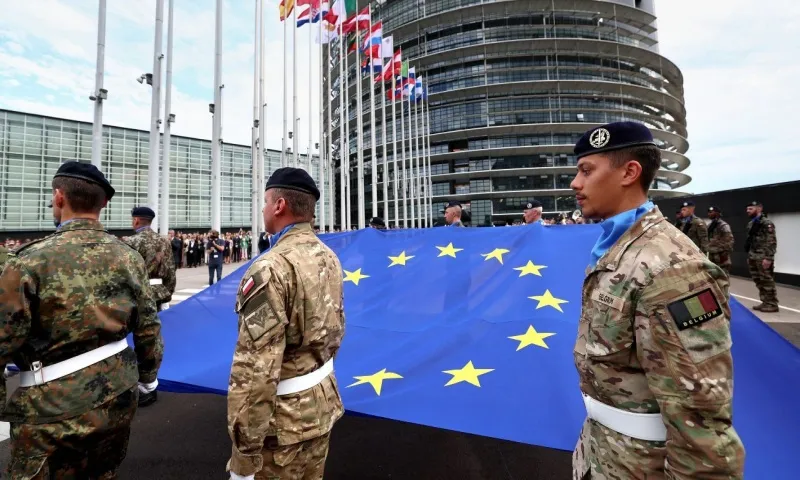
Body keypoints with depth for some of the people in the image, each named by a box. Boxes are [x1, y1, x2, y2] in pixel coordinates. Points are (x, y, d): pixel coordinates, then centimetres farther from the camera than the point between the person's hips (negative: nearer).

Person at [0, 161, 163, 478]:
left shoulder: (30, 261, -16)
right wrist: (147, 378, 16)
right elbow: (148, 329, 2)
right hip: (119, 394, 4)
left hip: (56, 407, -4)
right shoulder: (129, 257, -4)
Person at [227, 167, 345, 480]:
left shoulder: (271, 268, -24)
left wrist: (244, 454, -16)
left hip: (284, 416, -7)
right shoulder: (329, 257, 1)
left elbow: (255, 369, -25)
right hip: (324, 400, 7)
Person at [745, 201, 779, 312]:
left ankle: (772, 304, 7)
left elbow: (772, 242, -15)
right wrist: (749, 256, 18)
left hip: (763, 258, -8)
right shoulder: (751, 224, 14)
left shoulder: (766, 223, -10)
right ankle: (765, 302, 22)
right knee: (758, 281, 13)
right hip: (753, 258, 8)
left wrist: (768, 258, -20)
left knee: (767, 281, -1)